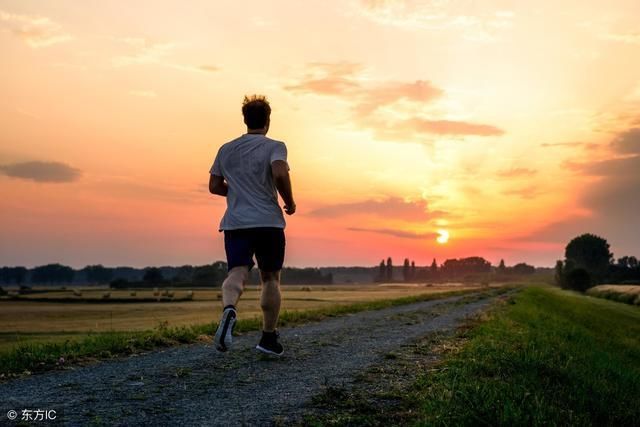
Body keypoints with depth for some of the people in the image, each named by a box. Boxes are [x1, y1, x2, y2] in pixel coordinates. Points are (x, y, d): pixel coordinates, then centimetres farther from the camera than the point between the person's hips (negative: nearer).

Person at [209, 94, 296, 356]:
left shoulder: (226, 149, 14)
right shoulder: (274, 147, 0)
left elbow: (214, 186, 15)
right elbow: (280, 173, -20)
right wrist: (289, 202, -5)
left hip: (235, 223, 2)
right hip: (269, 222, -2)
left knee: (237, 274, -8)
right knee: (270, 278, 11)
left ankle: (229, 309, -42)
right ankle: (269, 338, 15)